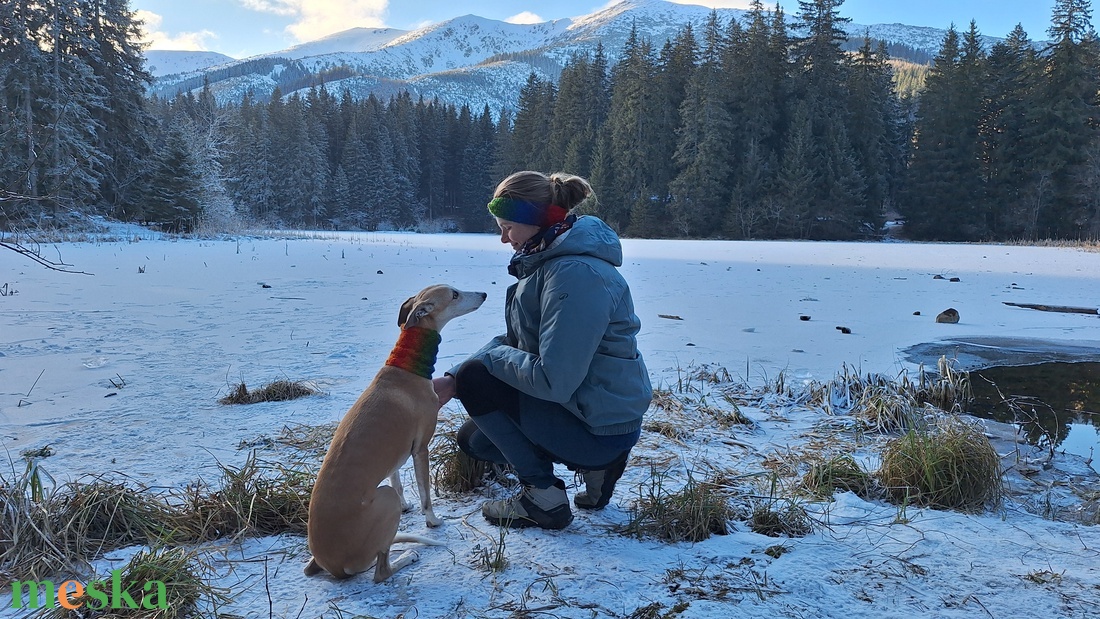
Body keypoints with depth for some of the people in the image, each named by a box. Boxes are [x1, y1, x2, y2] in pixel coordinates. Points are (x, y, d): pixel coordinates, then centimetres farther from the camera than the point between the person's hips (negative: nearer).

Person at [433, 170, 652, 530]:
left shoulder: (576, 274, -27)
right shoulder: (544, 260, 6)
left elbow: (553, 381, -31)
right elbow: (512, 341, 9)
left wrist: (488, 360, -14)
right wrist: (451, 380, -2)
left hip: (602, 427, -10)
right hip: (576, 403, 10)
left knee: (475, 378, -14)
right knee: (472, 439, 19)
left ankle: (544, 497, -5)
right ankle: (594, 465, 15)